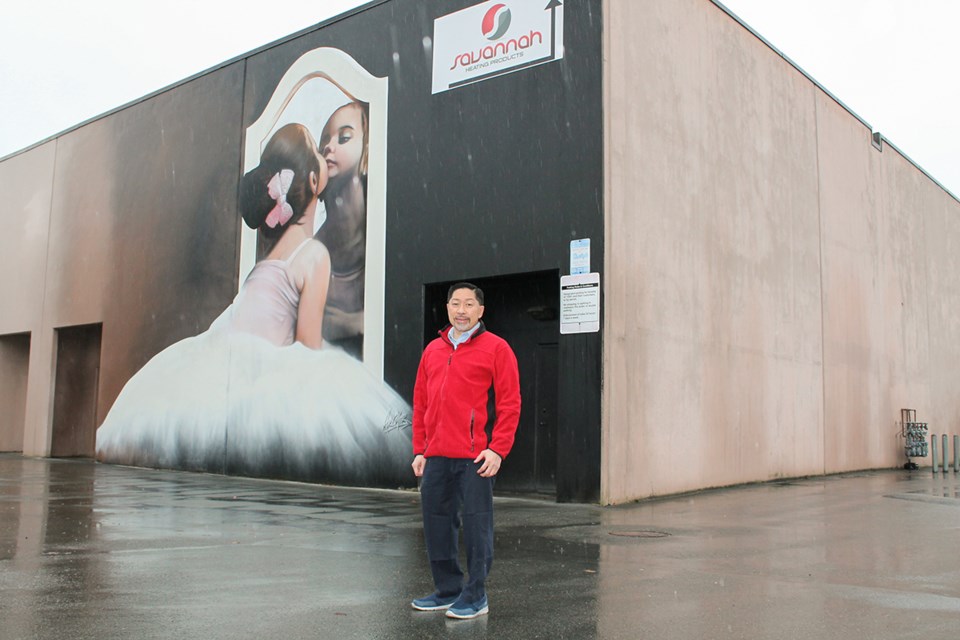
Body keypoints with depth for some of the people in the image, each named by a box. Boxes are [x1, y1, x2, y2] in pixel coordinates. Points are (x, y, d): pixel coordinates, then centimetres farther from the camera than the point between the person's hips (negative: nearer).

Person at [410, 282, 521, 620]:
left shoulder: (495, 348, -1)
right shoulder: (433, 350, 16)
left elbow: (510, 403, -6)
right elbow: (420, 402, 17)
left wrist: (497, 449, -13)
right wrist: (419, 450, 11)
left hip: (474, 457, -6)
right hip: (436, 457, 6)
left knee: (476, 525, 0)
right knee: (437, 523, 11)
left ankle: (475, 596, 12)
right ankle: (447, 590, 24)